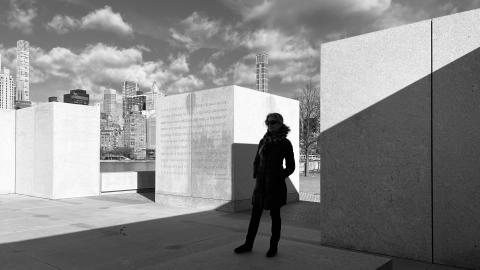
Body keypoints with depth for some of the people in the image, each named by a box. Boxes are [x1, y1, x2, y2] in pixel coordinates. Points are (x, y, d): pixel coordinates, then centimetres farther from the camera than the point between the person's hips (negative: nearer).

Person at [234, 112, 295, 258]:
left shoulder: (285, 143, -4)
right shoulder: (263, 141, 7)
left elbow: (290, 167, -2)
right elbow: (256, 162, 15)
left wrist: (279, 177, -10)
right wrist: (256, 177, 3)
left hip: (276, 183, -4)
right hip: (261, 183, 4)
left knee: (275, 214, 5)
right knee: (255, 214, 8)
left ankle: (274, 246, 19)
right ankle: (248, 244, 19)